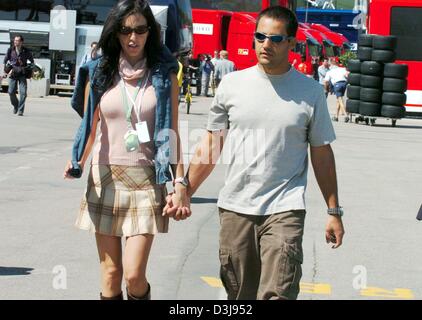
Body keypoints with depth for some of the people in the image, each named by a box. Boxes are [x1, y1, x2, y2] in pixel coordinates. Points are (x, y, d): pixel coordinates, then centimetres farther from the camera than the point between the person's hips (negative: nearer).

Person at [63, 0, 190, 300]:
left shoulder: (164, 74, 2)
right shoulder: (100, 73, 6)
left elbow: (172, 132, 2)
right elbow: (90, 127, 9)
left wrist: (180, 183, -5)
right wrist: (77, 164, -8)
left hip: (146, 180, -2)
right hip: (105, 177, 2)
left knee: (134, 274, -10)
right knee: (110, 272, 4)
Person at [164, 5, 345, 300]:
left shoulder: (310, 92, 1)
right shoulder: (232, 85, 5)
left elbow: (322, 154, 6)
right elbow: (211, 146, 11)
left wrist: (334, 212, 5)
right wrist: (184, 193, 7)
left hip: (285, 210, -2)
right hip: (235, 209, 2)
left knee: (278, 293, -15)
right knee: (239, 295, 9)